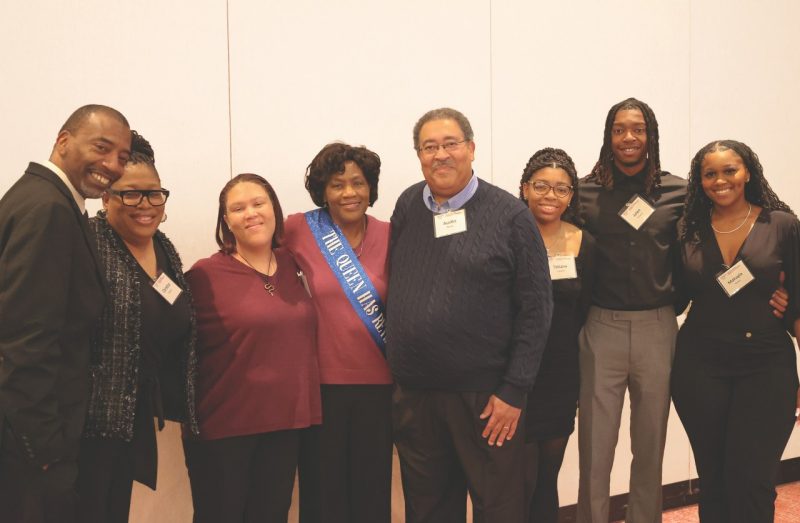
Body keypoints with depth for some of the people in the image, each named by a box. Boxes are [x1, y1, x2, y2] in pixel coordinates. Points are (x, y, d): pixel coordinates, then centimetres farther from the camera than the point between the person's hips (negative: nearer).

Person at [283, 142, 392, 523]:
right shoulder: (299, 230, -5)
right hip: (322, 382, -1)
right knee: (323, 488, 11)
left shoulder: (389, 236, -1)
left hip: (378, 382, 1)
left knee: (373, 489, 11)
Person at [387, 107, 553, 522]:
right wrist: (395, 362, 9)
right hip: (412, 394, 4)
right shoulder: (407, 207, 7)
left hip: (486, 396, -4)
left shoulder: (510, 216, -7)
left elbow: (535, 308, -8)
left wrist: (514, 390, -11)